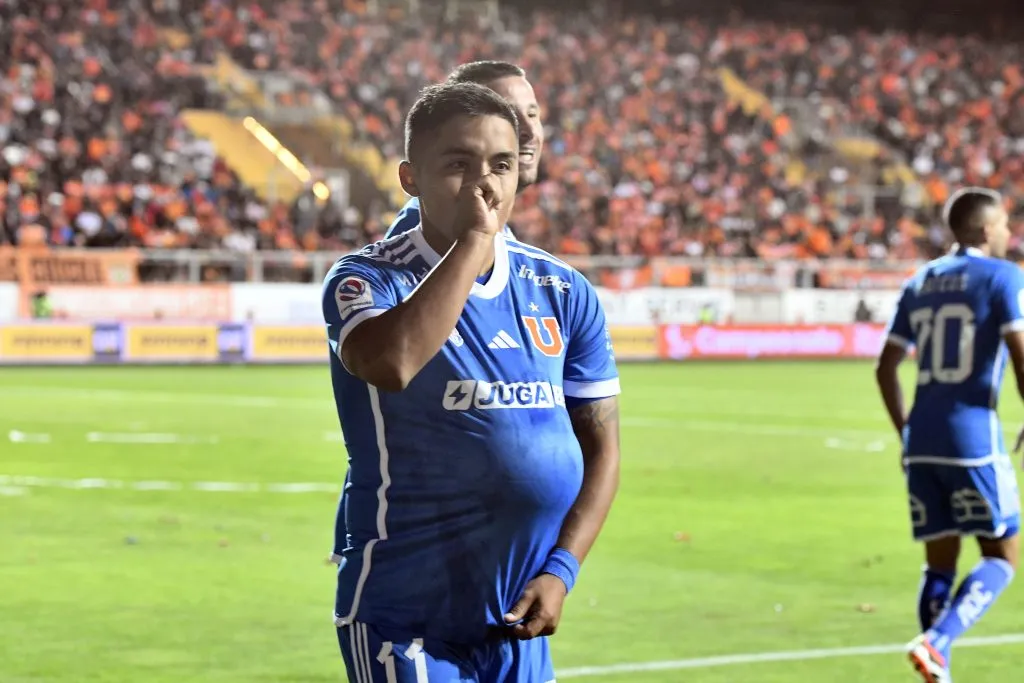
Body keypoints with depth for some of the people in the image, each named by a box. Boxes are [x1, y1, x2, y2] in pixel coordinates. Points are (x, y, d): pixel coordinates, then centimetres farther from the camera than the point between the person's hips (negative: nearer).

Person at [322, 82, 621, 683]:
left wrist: (561, 570, -2)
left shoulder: (564, 293, 7)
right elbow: (390, 363, -31)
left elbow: (601, 445, 11)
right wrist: (474, 241, -23)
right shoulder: (367, 280, -7)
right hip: (403, 621, -5)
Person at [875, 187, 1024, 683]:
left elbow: (885, 368, 16)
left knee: (940, 563, 11)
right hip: (974, 439, -6)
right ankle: (935, 642, -16)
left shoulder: (919, 283, 15)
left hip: (922, 442, 6)